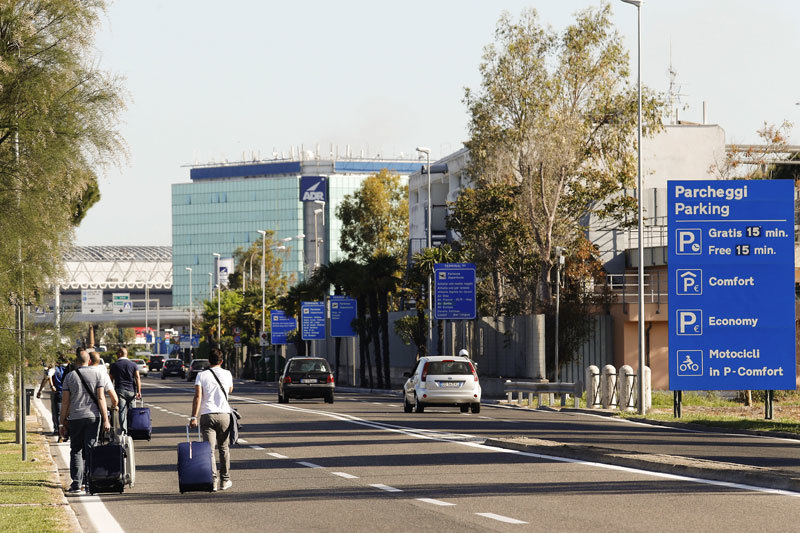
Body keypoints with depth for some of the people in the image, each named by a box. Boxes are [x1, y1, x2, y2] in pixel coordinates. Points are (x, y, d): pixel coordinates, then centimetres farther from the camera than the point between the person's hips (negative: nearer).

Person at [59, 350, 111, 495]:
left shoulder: (69, 376, 1)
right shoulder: (96, 375, 2)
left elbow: (65, 401, 0)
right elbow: (101, 398, -4)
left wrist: (62, 422, 5)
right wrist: (105, 420, -4)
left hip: (75, 418, 0)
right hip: (93, 417, 0)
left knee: (76, 451, 6)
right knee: (89, 450, 5)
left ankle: (76, 484, -5)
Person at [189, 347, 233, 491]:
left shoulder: (202, 375, 0)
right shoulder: (227, 374, 6)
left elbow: (198, 397, -10)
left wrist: (194, 417, -12)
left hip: (207, 415, -2)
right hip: (224, 415, 2)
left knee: (209, 449, -4)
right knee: (224, 448, 15)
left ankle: (212, 480, -16)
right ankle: (225, 480, 20)